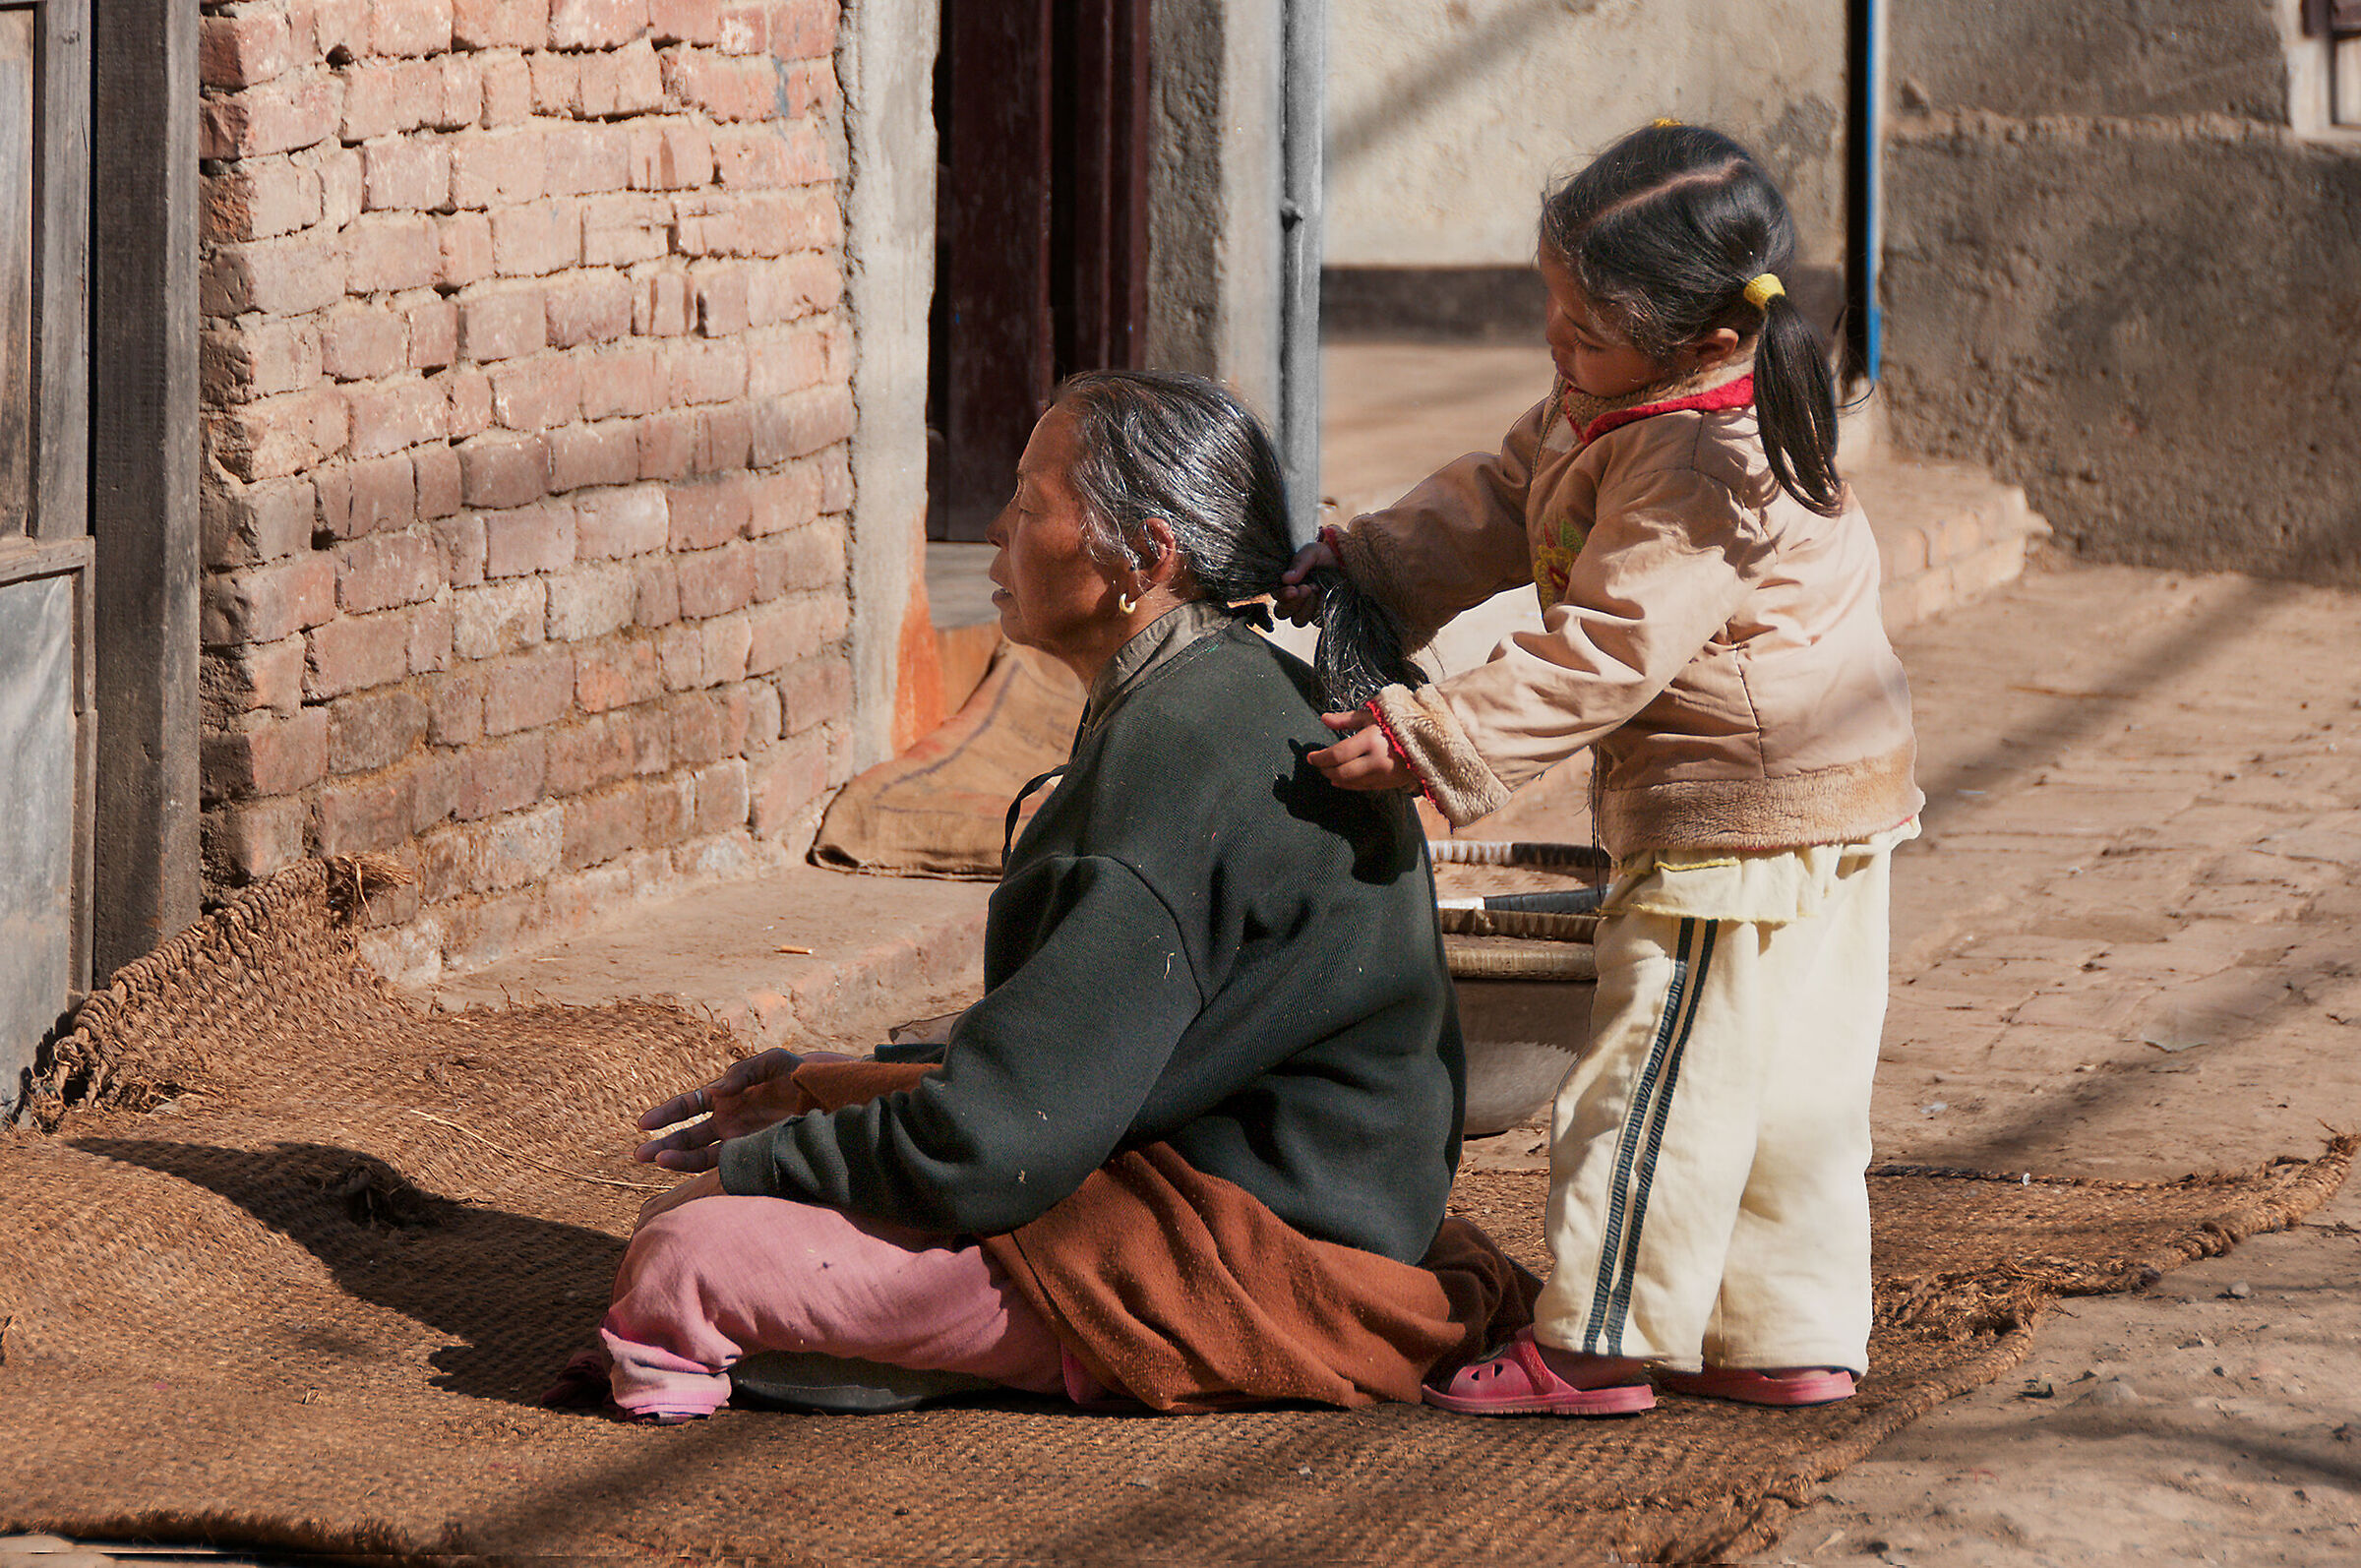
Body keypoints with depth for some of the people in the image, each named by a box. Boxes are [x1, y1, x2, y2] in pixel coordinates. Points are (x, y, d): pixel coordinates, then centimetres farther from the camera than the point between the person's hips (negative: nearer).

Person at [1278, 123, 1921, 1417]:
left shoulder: (1700, 472, -26)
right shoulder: (1601, 413, 6)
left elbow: (1601, 656, -28)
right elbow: (1498, 503, 18)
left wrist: (1431, 741, -28)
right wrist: (1366, 564, 6)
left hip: (1742, 817, -10)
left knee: (1663, 1072, -3)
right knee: (1793, 1085, 14)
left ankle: (1599, 1342, 3)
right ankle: (1788, 1335, 20)